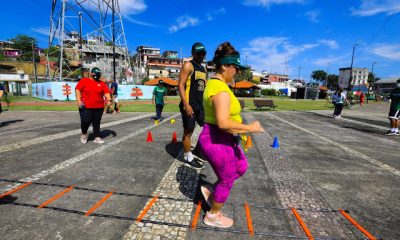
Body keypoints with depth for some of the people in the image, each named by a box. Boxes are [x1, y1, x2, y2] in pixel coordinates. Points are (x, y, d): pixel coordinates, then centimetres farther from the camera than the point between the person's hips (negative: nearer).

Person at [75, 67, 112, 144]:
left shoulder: (102, 83, 8)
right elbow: (77, 90, -2)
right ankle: (84, 134, 26)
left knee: (96, 123, 8)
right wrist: (78, 100, -13)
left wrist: (108, 100, -15)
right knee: (85, 121, -3)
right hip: (86, 107, -2)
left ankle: (97, 137, 16)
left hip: (99, 107, 3)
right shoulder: (84, 81, 2)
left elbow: (106, 92, 2)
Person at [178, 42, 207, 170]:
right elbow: (181, 85, -15)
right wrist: (186, 104, -24)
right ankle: (189, 159, 14)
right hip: (189, 105, -8)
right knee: (188, 132, 1)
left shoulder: (203, 69, 18)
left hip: (200, 105, 9)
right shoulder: (188, 65, -6)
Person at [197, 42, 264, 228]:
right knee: (226, 180, 12)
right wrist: (250, 128, -22)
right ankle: (212, 216, 36)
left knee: (241, 167, 25)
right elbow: (223, 123, -33)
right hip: (218, 141, -10)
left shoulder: (214, 83, 9)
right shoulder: (221, 90, -25)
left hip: (220, 138, 10)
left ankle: (210, 191, 35)